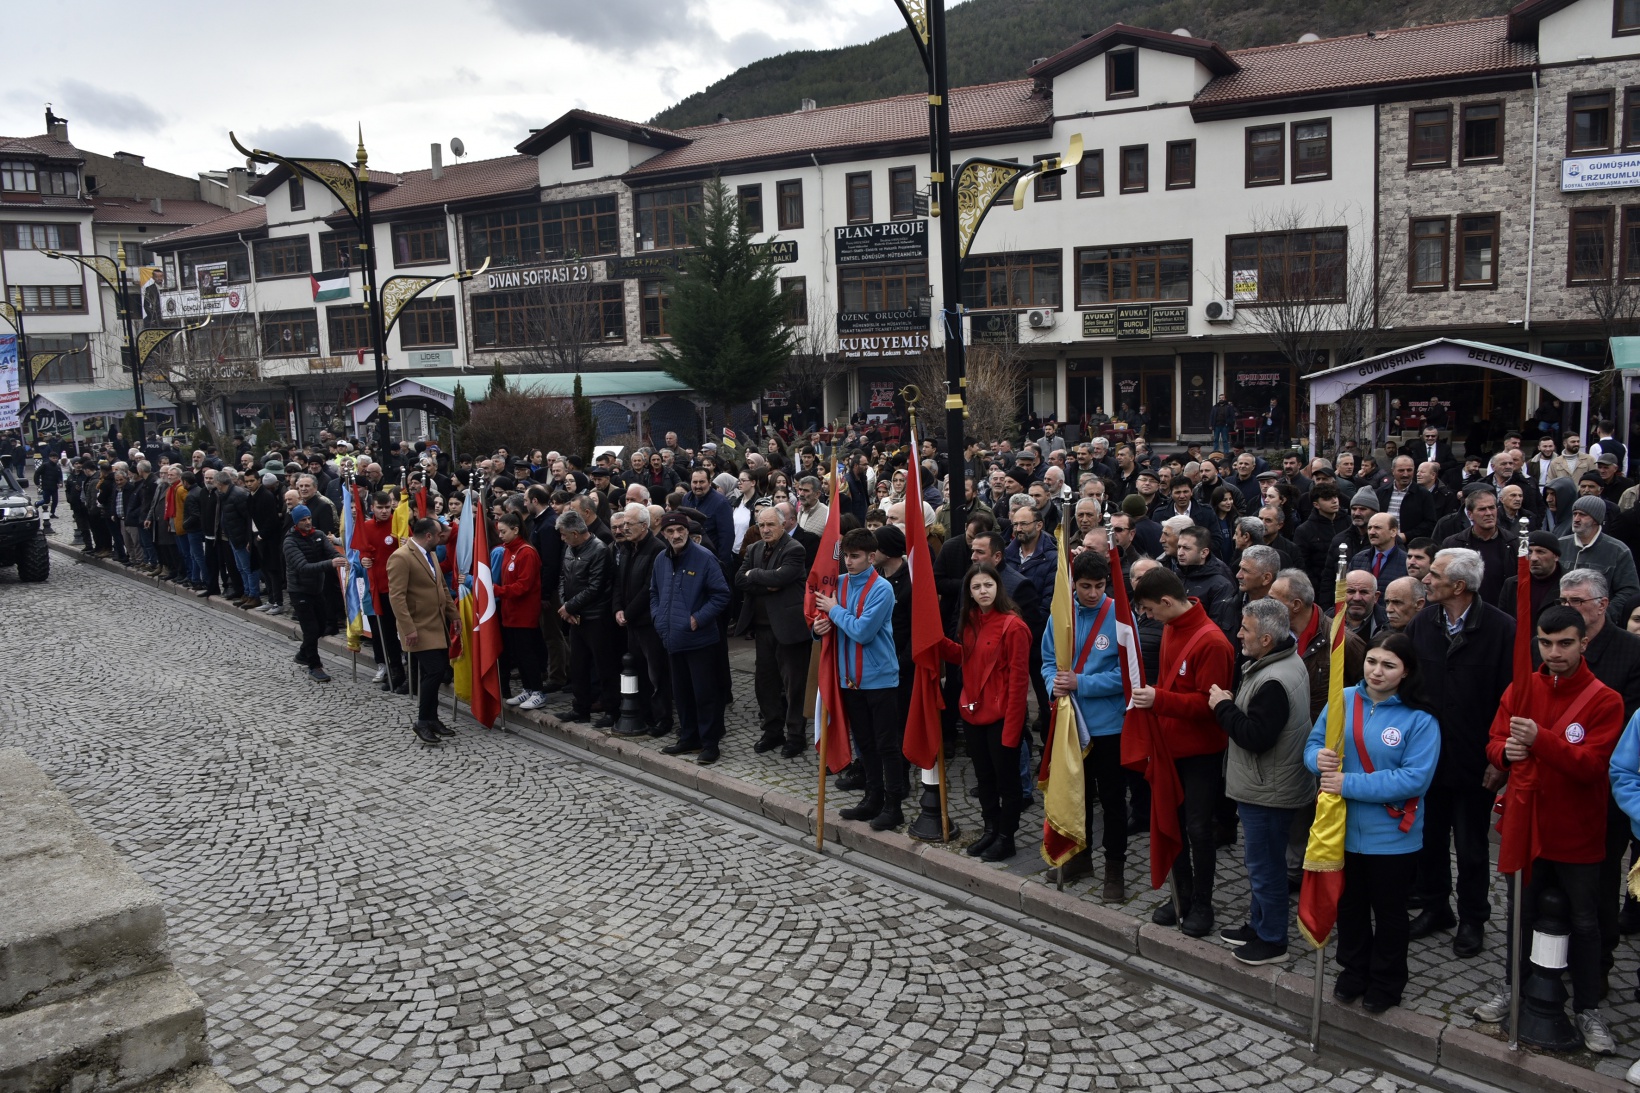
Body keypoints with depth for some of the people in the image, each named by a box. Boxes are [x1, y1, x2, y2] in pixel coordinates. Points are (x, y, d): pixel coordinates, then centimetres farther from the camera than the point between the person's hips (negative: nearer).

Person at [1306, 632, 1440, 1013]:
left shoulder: (1419, 720, -17)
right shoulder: (1342, 700, -5)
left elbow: (1416, 779, -23)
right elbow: (1313, 744, 3)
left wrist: (1349, 784, -26)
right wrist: (1318, 758, -22)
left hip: (1392, 837, -3)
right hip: (1344, 829, 4)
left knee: (1388, 911, 16)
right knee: (1350, 905, 20)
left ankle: (1386, 983, 35)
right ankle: (1353, 971, 40)